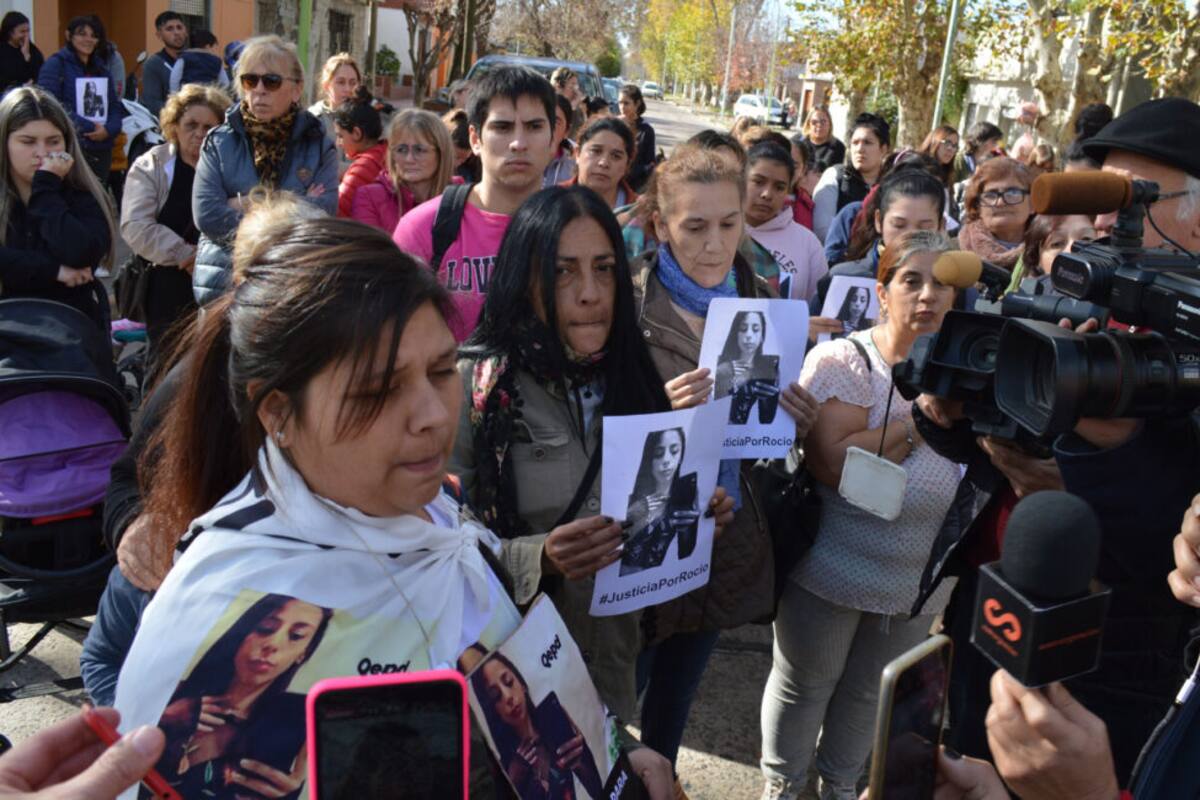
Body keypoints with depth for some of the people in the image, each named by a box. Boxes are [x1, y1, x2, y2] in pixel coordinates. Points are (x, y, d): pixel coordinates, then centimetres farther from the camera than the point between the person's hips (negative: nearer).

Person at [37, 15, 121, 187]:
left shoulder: (101, 68, 17)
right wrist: (89, 128, -16)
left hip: (101, 149, 6)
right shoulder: (56, 64, -3)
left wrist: (109, 129, -9)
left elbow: (114, 105, 13)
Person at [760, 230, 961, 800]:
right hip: (833, 571, -4)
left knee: (870, 693, 23)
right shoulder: (842, 361, -15)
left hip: (921, 578, 5)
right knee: (804, 687, 15)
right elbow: (833, 465, -26)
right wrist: (920, 419, -23)